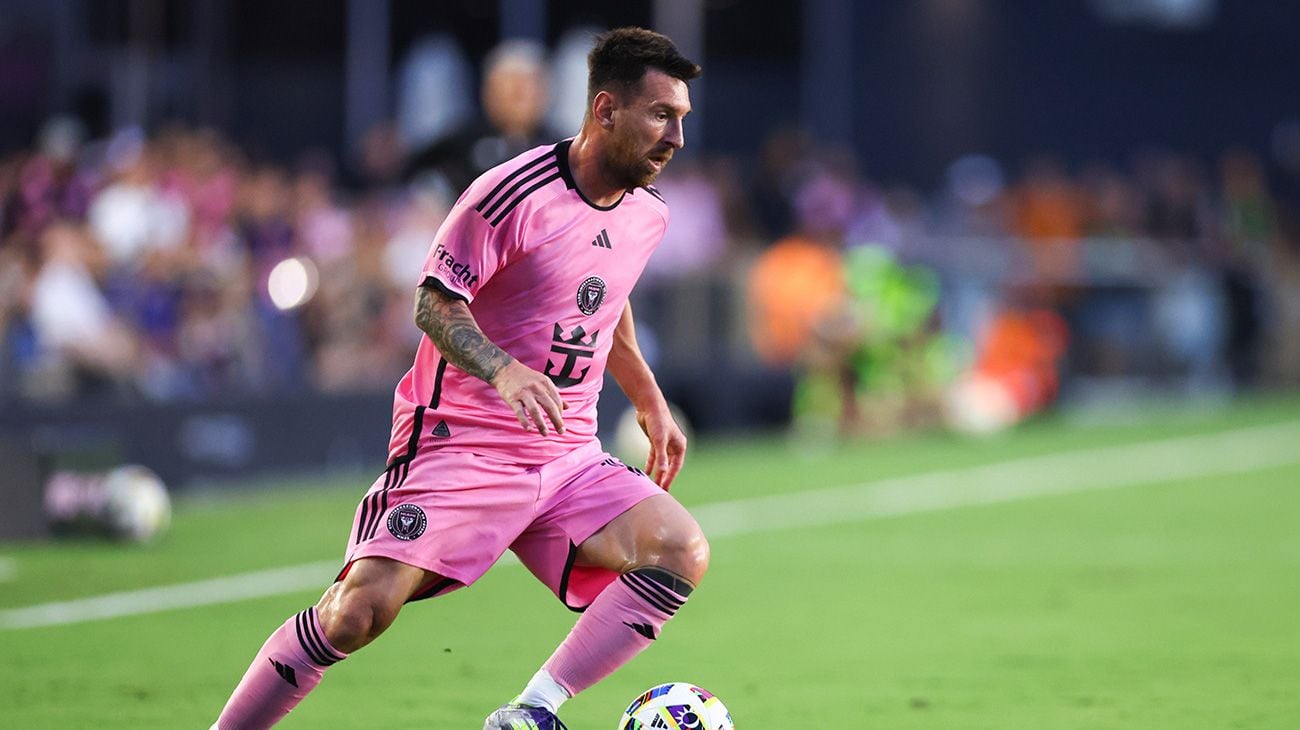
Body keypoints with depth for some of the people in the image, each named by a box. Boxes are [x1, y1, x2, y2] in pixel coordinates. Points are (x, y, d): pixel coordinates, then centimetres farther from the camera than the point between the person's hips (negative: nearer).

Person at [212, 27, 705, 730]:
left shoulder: (647, 215, 8)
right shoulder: (512, 195, -15)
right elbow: (434, 303, -15)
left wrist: (650, 402, 28)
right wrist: (505, 370, -31)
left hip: (568, 458, 6)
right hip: (460, 442, -6)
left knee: (682, 551, -18)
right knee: (362, 608, -19)